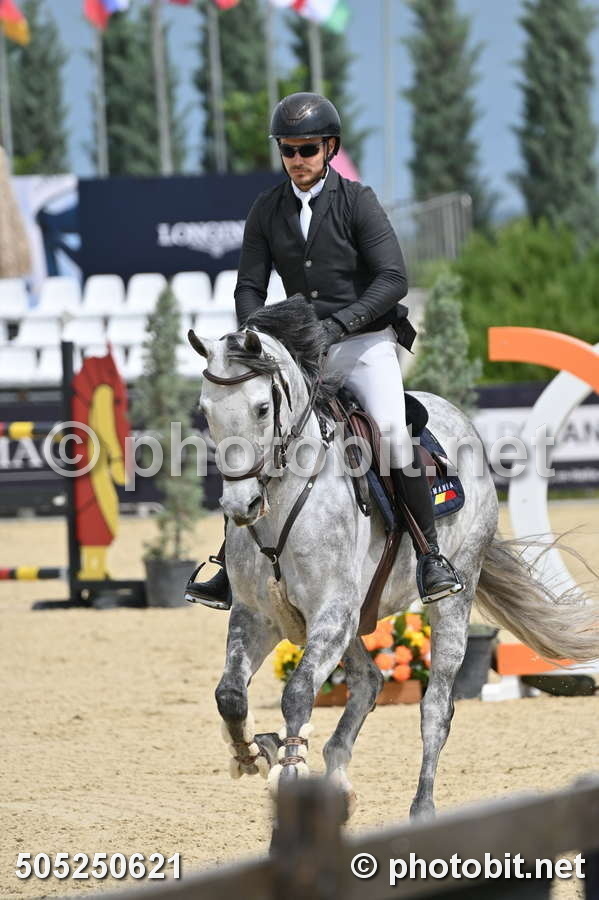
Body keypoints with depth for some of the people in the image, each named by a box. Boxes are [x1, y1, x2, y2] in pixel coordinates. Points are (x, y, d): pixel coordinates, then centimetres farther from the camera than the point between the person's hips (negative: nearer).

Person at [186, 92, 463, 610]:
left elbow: (393, 280, -15)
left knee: (391, 430, -26)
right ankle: (234, 565, 0)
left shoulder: (357, 203, -7)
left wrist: (340, 323, -27)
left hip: (365, 342, -4)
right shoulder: (267, 211, 5)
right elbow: (250, 286, 5)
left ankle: (432, 556, -17)